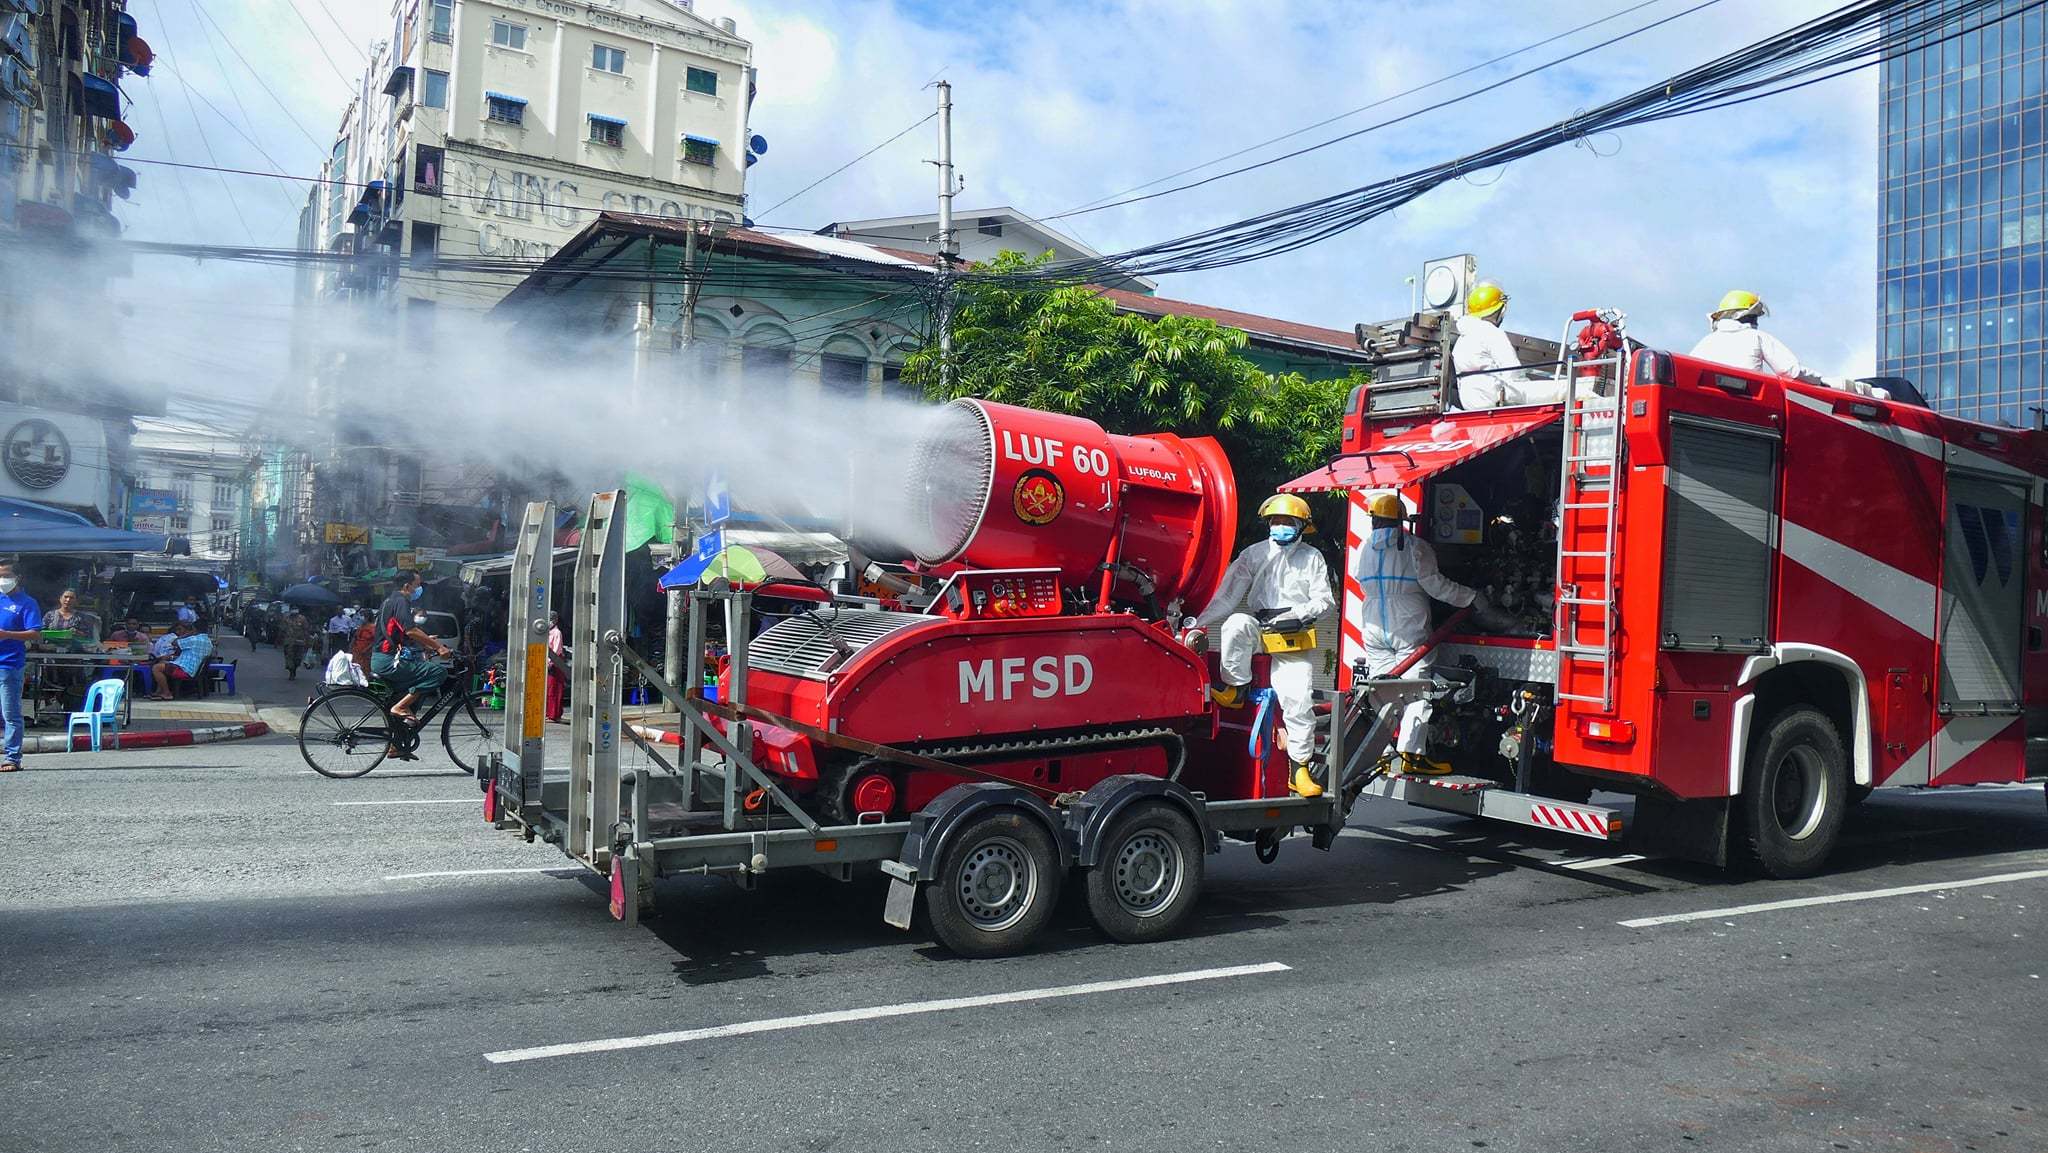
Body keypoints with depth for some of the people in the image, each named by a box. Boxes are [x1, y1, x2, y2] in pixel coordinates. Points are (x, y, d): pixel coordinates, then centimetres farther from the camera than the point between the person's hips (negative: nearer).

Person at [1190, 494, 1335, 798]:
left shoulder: (1312, 558, 14)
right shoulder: (1254, 555, 13)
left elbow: (1324, 601, 7)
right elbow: (1227, 596, 7)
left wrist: (1296, 613, -12)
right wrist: (1201, 626, -4)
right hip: (1259, 633, 1)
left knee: (1299, 700, -12)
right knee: (1237, 623, -34)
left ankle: (1299, 770, 0)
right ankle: (1235, 689, -17)